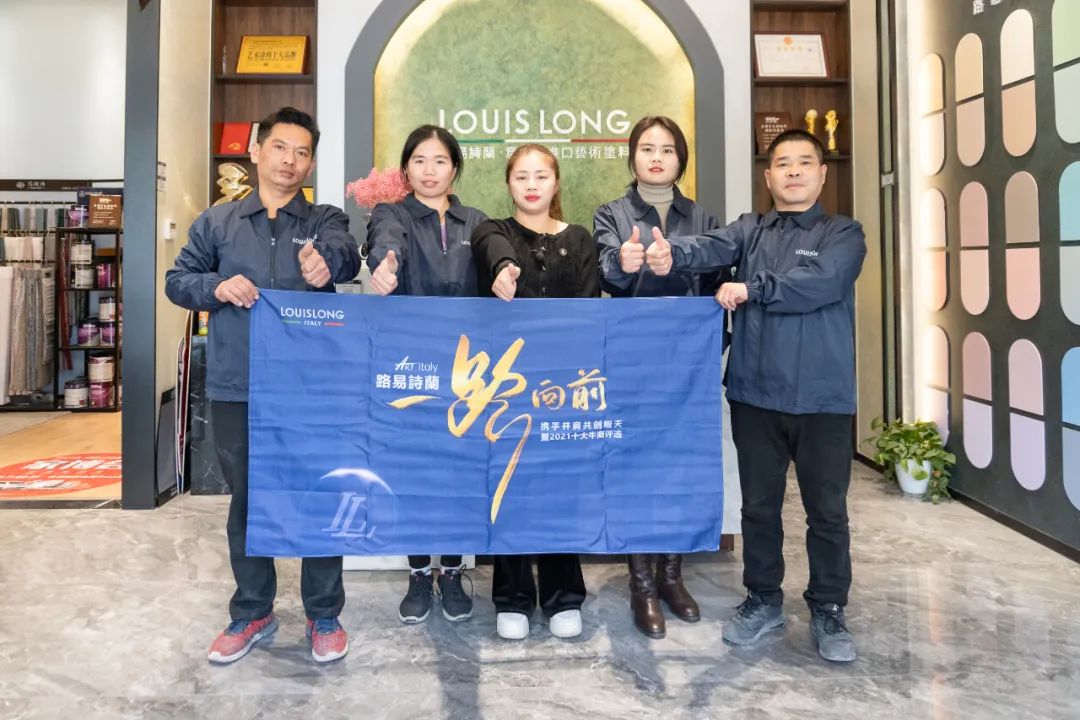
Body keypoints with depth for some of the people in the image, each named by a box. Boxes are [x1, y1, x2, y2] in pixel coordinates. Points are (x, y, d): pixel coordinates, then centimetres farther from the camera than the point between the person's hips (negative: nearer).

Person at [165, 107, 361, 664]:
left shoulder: (326, 221, 5)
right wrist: (216, 286, -11)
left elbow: (346, 255, -17)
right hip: (236, 388, 2)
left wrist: (325, 262, -42)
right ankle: (252, 613, 31)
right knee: (246, 500, 13)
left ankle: (324, 615, 24)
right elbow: (177, 280, 12)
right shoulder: (216, 222, 11)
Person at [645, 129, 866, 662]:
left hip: (822, 397, -2)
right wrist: (672, 254, -34)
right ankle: (763, 600, 30)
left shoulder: (843, 233, 2)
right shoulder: (750, 229, 9)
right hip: (755, 394, 2)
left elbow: (819, 283, -18)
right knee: (759, 505, 13)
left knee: (827, 510, 8)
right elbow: (713, 248, -13)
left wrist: (751, 289, -17)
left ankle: (828, 611, 26)